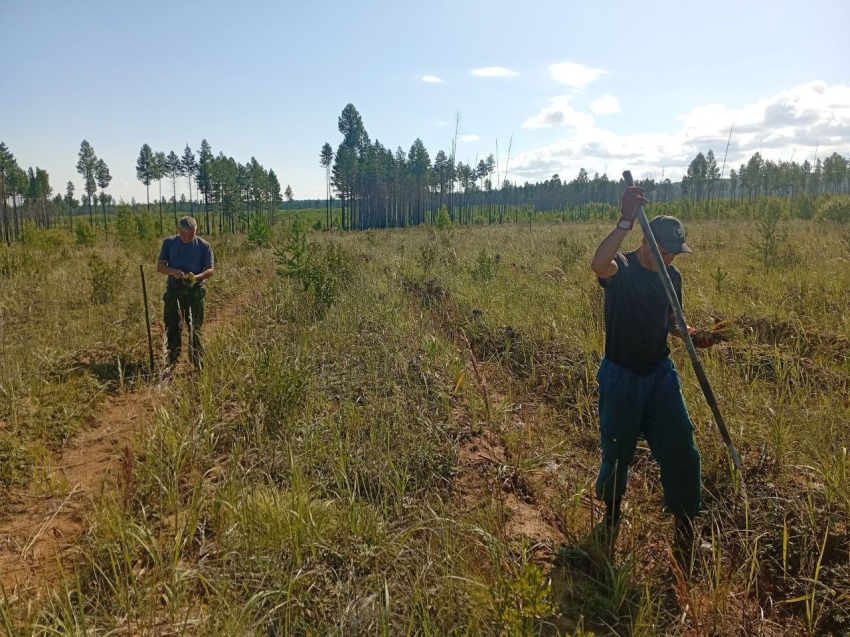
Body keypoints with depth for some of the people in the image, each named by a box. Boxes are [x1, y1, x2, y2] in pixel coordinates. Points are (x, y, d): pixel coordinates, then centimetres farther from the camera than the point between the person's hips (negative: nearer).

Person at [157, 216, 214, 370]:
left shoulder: (203, 246, -3)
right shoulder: (169, 243, 2)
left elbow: (211, 269, -3)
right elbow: (160, 266, 2)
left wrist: (197, 277, -23)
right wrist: (173, 271, -19)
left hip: (195, 291, -2)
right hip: (174, 290, 2)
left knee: (194, 328, 2)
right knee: (172, 327, 6)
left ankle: (198, 363, 9)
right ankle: (172, 362, 18)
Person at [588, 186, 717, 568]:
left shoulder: (672, 276, 4)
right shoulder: (621, 269, -13)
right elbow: (598, 264, -39)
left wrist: (691, 335, -3)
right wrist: (626, 222, -45)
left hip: (661, 375, 4)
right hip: (621, 378, -4)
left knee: (682, 454, 1)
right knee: (617, 453, 9)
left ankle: (685, 529, 21)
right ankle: (611, 515, 35)